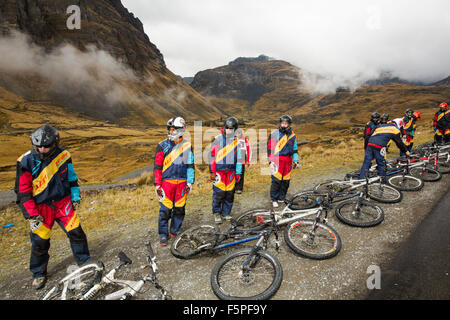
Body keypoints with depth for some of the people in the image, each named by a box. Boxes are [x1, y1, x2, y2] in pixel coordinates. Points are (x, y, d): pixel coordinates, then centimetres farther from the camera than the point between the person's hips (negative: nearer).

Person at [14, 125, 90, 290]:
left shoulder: (63, 155, -4)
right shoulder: (26, 161, -11)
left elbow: (71, 178, 10)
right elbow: (23, 191, -7)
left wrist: (75, 197, 9)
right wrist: (32, 214, -9)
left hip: (63, 202, 2)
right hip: (40, 207, -1)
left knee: (76, 232, 0)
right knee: (39, 241, 4)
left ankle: (85, 263, 21)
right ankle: (39, 274, 28)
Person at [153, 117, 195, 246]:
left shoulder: (187, 146, 5)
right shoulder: (162, 146, 0)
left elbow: (190, 165, 8)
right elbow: (157, 166, 1)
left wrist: (190, 182, 4)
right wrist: (157, 184, -3)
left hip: (182, 182, 2)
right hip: (167, 181, -2)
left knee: (179, 209, 8)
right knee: (165, 210, -2)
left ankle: (174, 232, 27)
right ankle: (163, 235, 13)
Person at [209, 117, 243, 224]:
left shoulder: (237, 141, 9)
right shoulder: (218, 139, 0)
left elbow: (239, 158, 14)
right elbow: (212, 155, 0)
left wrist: (238, 173, 13)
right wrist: (212, 172, -3)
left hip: (231, 170, 3)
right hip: (219, 170, -3)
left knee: (230, 193, 6)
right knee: (218, 192, -4)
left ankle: (226, 213, 23)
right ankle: (217, 213, 15)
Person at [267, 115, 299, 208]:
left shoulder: (292, 135, 13)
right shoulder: (275, 133, 0)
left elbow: (295, 148, 20)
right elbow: (270, 147, -1)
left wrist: (296, 160, 15)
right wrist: (271, 161, -6)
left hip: (288, 160, 4)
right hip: (277, 160, -4)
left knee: (286, 180, 6)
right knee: (276, 180, -8)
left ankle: (281, 198, 21)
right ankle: (274, 199, 4)